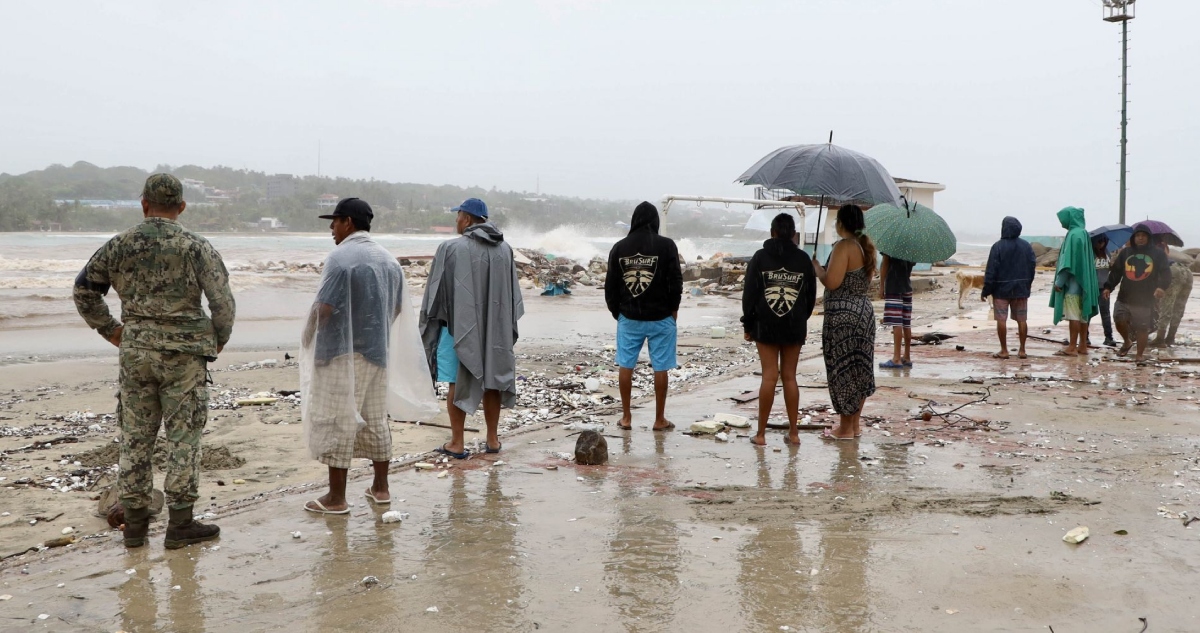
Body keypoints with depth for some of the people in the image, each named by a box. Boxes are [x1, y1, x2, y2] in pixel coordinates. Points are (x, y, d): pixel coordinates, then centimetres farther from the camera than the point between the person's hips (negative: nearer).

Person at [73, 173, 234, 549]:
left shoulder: (120, 245, 3)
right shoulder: (196, 247, -7)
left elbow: (84, 290, 12)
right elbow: (223, 301, -10)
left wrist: (110, 330, 19)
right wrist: (218, 341, 6)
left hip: (135, 352, 3)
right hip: (183, 352, -3)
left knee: (136, 436, 11)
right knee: (184, 437, 3)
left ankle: (134, 523, 17)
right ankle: (180, 524, 7)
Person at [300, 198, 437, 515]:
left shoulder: (341, 257, -15)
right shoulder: (388, 259, 9)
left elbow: (324, 308, -19)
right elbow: (397, 308, 14)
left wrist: (308, 340, -3)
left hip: (343, 352, -7)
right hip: (379, 351, 8)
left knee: (338, 423, -1)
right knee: (376, 419, 15)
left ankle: (336, 497, 3)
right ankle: (380, 488, 22)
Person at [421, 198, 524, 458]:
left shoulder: (451, 248, -13)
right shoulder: (504, 249, 1)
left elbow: (436, 291, -7)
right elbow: (512, 293, 8)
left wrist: (430, 325, 5)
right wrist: (506, 326, 18)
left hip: (459, 326, -4)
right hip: (496, 328, 5)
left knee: (458, 384, 3)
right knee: (491, 382, 13)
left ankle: (456, 444, 7)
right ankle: (492, 439, 19)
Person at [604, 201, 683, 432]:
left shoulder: (619, 247, 0)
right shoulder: (666, 245, -7)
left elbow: (610, 285, 3)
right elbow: (675, 281, -6)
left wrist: (617, 312, 15)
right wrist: (673, 308, 9)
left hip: (629, 317, 2)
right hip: (660, 317, -2)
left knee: (625, 365, 11)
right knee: (660, 367, 4)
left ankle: (626, 417, 15)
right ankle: (660, 419, 10)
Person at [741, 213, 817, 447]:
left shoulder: (760, 257, -2)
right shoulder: (803, 259, 4)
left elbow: (749, 293, -2)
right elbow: (811, 295, 9)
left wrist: (747, 324, 4)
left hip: (765, 325, -2)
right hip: (795, 326, 2)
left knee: (769, 377, -2)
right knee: (790, 377, 7)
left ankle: (761, 433, 0)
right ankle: (793, 433, 10)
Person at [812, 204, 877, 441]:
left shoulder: (844, 246, -16)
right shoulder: (867, 247, 10)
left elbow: (831, 282, -22)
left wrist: (816, 266, -4)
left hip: (843, 314, -9)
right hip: (864, 310, 9)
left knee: (843, 369, -1)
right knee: (859, 368, 14)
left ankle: (845, 428, 5)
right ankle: (855, 423, 23)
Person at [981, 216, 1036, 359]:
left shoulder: (998, 246, -12)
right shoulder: (1026, 246, 2)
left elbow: (991, 270, -13)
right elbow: (1033, 267, 5)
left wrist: (986, 290, -7)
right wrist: (1027, 284, 18)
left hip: (1001, 289, -4)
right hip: (1021, 289, 5)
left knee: (1001, 319, 1)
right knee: (1021, 319, 9)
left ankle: (1004, 350, 1)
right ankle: (1022, 350, 11)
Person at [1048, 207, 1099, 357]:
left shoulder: (1074, 235, -16)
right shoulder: (1082, 233, 14)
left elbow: (1069, 261, -19)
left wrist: (1059, 281, -15)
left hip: (1073, 282, -10)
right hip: (1081, 281, 10)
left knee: (1073, 315, -7)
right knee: (1081, 315, 11)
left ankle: (1072, 347, -6)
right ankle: (1082, 346, 14)